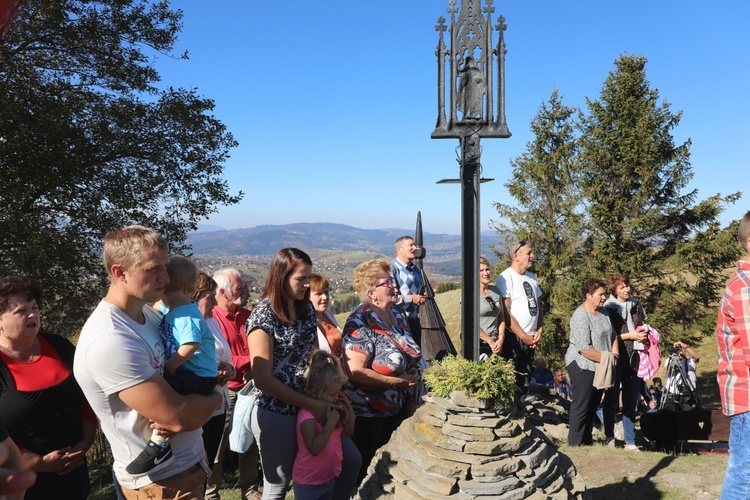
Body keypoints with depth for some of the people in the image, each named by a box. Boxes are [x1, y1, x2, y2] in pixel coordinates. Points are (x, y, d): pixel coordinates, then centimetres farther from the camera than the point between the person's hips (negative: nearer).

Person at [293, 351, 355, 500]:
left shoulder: (330, 409, -3)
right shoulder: (307, 415, -27)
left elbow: (348, 431, 9)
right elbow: (314, 449, -36)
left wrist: (349, 409, -6)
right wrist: (331, 423, -35)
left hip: (329, 477, 7)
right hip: (308, 483, -7)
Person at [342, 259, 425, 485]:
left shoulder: (397, 314, 2)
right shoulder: (360, 323, -23)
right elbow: (355, 371, -29)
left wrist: (410, 396, 3)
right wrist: (397, 382, -23)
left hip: (397, 408, 7)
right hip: (367, 413, -7)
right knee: (364, 468, 11)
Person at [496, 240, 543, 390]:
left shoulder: (532, 278, 13)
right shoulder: (506, 277, -10)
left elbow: (538, 306, 19)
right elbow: (505, 312, -15)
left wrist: (539, 331, 4)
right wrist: (523, 336, -12)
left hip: (531, 340, 7)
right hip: (513, 339, -7)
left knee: (525, 379, 15)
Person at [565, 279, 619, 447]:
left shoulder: (603, 311, 9)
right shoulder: (580, 316, -19)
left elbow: (613, 335, 16)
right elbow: (584, 348, -24)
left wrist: (614, 354, 1)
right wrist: (604, 358, -16)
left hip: (600, 367, 8)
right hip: (583, 366, -8)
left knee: (593, 406, 14)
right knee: (582, 406, -3)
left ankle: (587, 441, 24)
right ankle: (575, 444, 6)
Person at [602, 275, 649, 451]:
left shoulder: (636, 305, 10)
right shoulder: (608, 308, -6)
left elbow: (643, 326, 24)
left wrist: (644, 334, 3)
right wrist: (629, 335, -14)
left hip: (634, 358, 5)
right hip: (616, 358, -5)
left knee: (631, 401, 8)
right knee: (612, 398, 5)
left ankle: (630, 441, 15)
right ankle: (609, 437, 18)